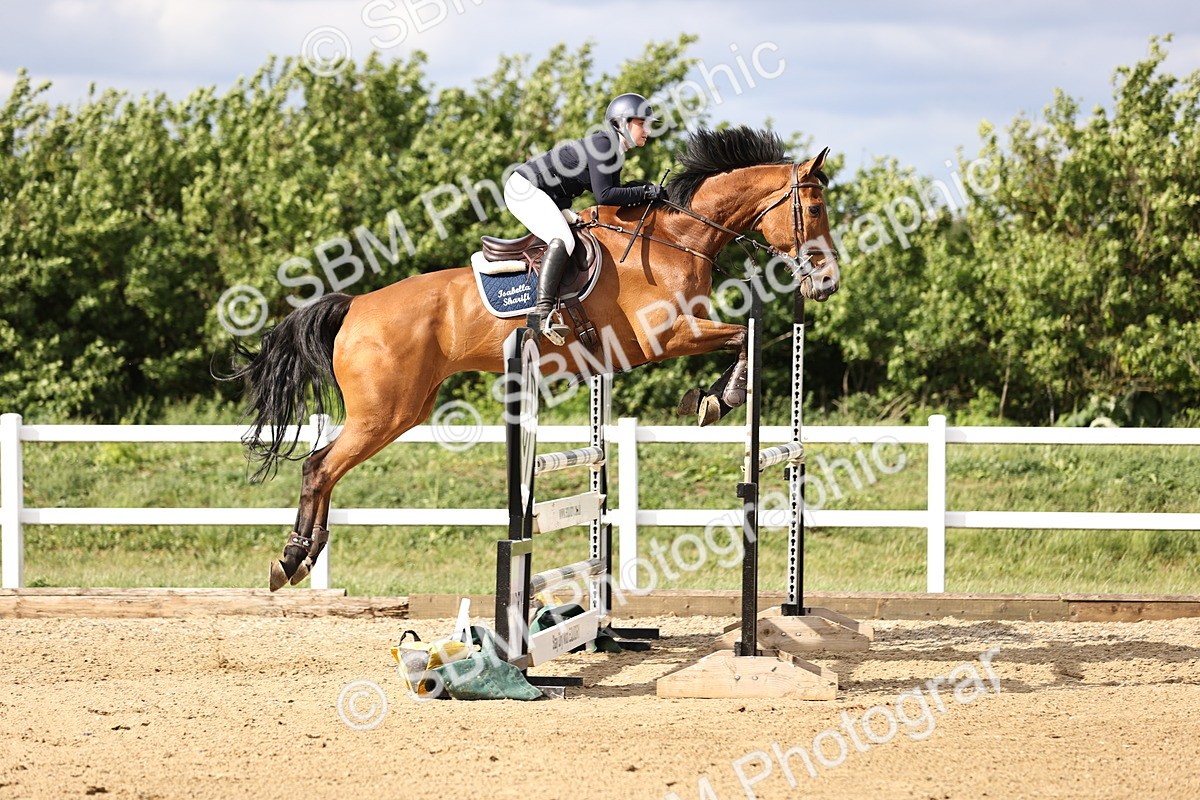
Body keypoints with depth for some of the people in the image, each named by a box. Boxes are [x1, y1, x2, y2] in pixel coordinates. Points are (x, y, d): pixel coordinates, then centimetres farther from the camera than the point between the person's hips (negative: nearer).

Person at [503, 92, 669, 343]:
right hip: (525, 189, -11)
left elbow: (614, 194, 12)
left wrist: (648, 192, -2)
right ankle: (543, 312, -41)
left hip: (550, 200, 11)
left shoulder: (615, 153, 10)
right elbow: (604, 195, -26)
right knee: (563, 240, -30)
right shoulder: (601, 144, -19)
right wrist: (646, 193, -23)